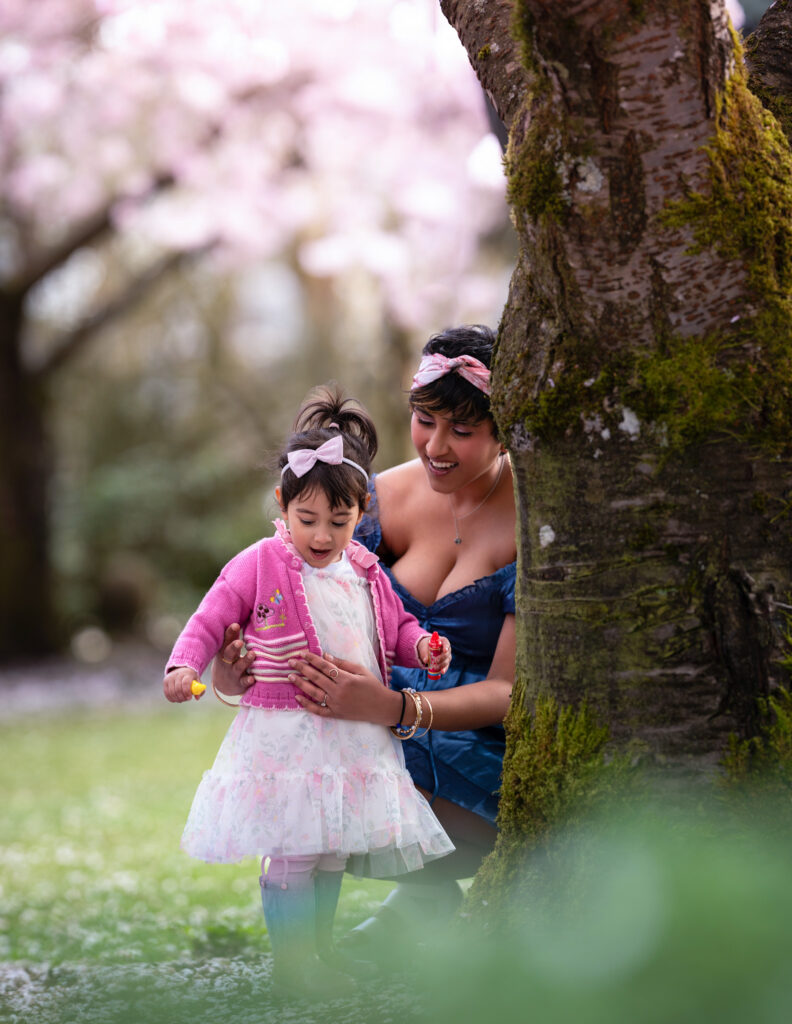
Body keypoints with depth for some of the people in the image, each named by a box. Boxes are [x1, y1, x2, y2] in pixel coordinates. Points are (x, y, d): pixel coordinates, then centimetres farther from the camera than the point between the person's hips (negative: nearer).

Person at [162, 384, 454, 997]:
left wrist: (423, 646, -1)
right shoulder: (259, 566, -7)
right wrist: (185, 666, -21)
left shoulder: (366, 572, 8)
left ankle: (320, 945, 28)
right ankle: (290, 956, 6)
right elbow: (210, 621, -4)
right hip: (283, 735, -5)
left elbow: (395, 626, 19)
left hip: (354, 734, 5)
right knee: (293, 849, -8)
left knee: (332, 847, 13)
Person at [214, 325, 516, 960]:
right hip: (392, 738, 6)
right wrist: (240, 663, -29)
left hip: (488, 742, -6)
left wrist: (392, 709, -38)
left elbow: (508, 691, -20)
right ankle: (429, 890, -2)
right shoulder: (386, 498, -2)